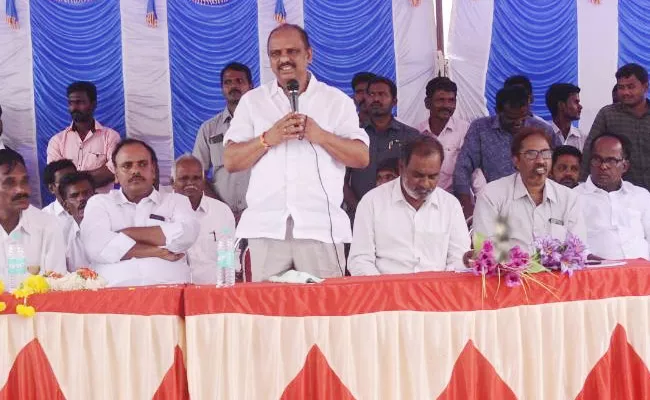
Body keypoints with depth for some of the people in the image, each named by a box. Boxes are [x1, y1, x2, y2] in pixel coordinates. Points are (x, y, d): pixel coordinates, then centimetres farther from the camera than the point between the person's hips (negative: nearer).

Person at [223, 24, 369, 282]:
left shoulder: (337, 101, 10)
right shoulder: (251, 101, 12)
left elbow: (362, 157, 4)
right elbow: (230, 161, 6)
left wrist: (320, 136, -10)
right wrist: (268, 138, -10)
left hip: (321, 226, 0)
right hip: (266, 226, 1)